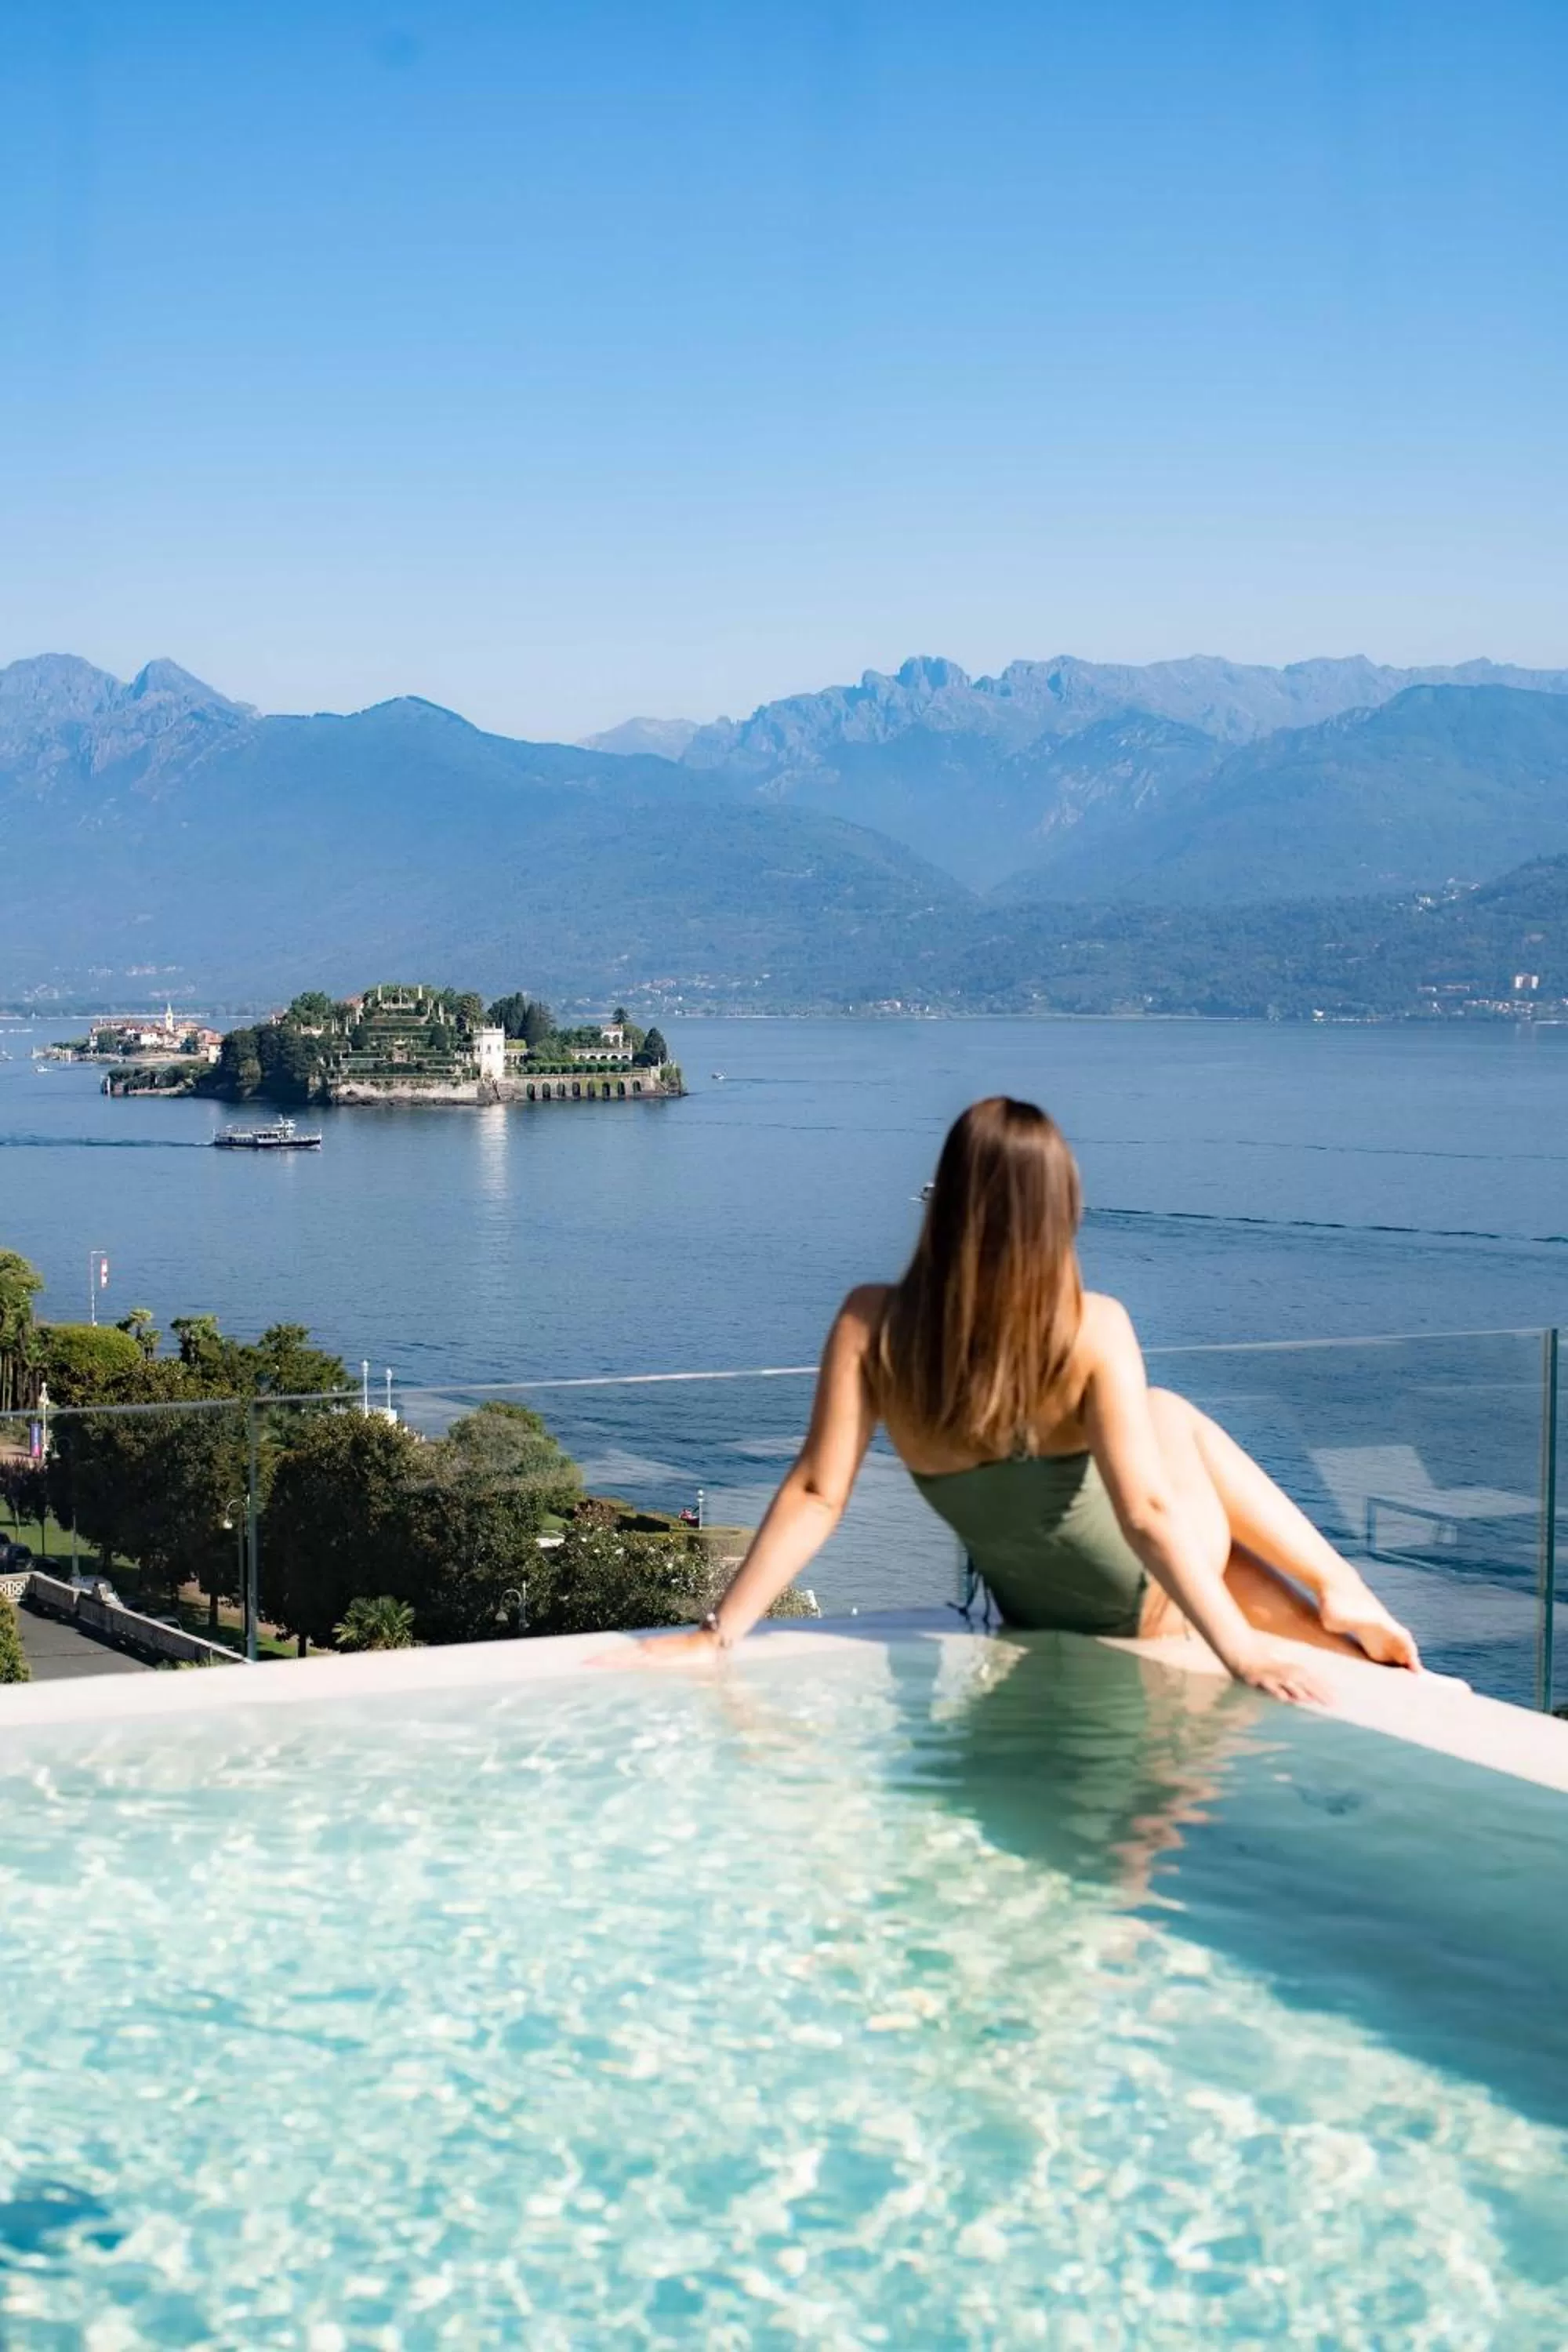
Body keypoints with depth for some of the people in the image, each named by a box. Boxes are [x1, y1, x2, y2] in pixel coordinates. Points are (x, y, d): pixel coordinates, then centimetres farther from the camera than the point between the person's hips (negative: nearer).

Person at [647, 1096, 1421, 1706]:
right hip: (1151, 1607, -4)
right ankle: (1340, 1591, 22)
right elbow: (1146, 1512, -27)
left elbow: (816, 1494, -19)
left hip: (1040, 1622, 4)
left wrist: (717, 1633, -14)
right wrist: (1239, 1648, -22)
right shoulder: (1093, 1329, -24)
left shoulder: (870, 1325, -17)